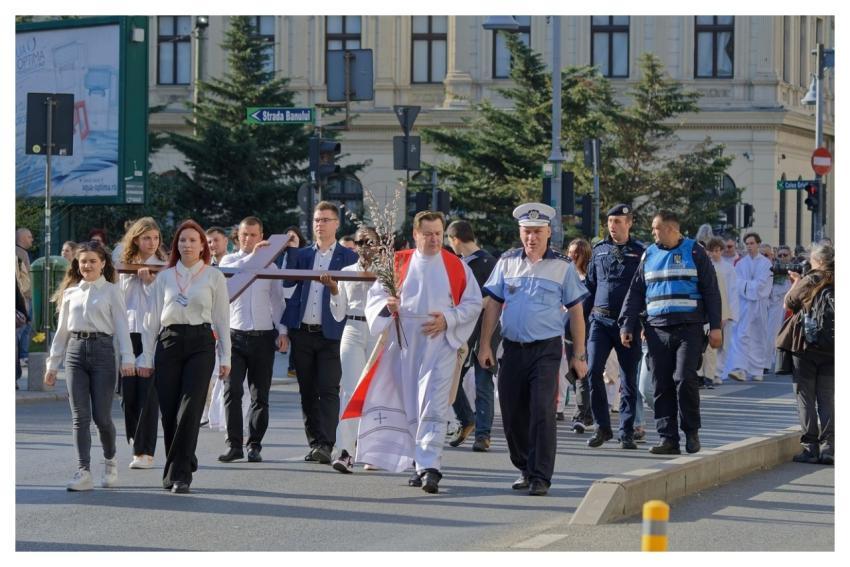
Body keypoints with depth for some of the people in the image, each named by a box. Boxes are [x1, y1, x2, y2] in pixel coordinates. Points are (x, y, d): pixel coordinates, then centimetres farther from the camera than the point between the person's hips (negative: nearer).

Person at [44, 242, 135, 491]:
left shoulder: (111, 291, 4)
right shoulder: (70, 293, 15)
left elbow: (121, 326, -3)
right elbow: (62, 330, 19)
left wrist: (127, 358, -14)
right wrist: (52, 364, 17)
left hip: (102, 350, -3)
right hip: (75, 351, 3)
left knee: (101, 416, -4)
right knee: (80, 417, -3)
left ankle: (110, 461, 22)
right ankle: (83, 472, -3)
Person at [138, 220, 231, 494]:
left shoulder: (214, 277, 6)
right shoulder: (164, 277, 11)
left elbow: (222, 319, 6)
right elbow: (152, 318, 12)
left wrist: (225, 358, 2)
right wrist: (146, 357, 8)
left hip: (200, 343, -2)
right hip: (168, 343, 2)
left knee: (189, 409, -12)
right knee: (168, 410, 0)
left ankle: (180, 474, -10)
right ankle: (181, 465, 17)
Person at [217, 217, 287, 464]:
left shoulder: (270, 265, 12)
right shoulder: (229, 260, 8)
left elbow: (277, 300, 14)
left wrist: (281, 331, 4)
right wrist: (251, 256, -26)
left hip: (263, 336, 1)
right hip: (235, 334, -1)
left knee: (260, 396, 3)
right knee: (232, 392, -9)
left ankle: (254, 445, 9)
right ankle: (234, 444, -5)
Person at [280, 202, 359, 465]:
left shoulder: (348, 257, 3)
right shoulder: (300, 255, 12)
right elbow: (289, 289, 11)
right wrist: (284, 329, 6)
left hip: (331, 334, -4)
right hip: (302, 333, 4)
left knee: (328, 390, -9)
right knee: (307, 392, 6)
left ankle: (326, 445, -13)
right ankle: (314, 443, 12)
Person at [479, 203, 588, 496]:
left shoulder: (563, 266, 2)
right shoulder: (507, 262, 8)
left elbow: (576, 311, 4)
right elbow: (493, 304, 12)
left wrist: (579, 354, 1)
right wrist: (485, 345, 5)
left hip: (546, 349, -3)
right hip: (512, 348, 3)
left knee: (541, 411, -13)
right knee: (512, 412, 6)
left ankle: (540, 476, -10)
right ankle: (524, 468, 23)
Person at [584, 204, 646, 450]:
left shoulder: (639, 252, 3)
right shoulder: (599, 250, 12)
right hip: (600, 320, 2)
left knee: (628, 379, 2)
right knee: (593, 371, -11)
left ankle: (626, 432, 10)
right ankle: (602, 427, 0)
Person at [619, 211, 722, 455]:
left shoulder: (694, 252, 6)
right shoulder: (649, 255, 16)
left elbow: (711, 291, 5)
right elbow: (635, 292, 17)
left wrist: (715, 327, -2)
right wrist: (627, 325, 8)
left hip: (689, 328, -4)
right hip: (657, 330, 4)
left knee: (684, 379, -14)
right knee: (662, 386, 0)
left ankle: (691, 432, 3)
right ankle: (668, 438, 4)